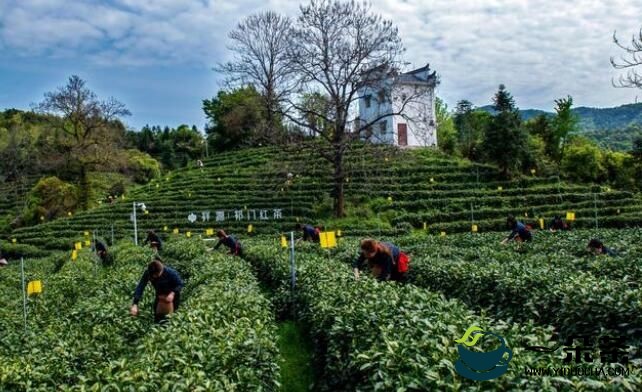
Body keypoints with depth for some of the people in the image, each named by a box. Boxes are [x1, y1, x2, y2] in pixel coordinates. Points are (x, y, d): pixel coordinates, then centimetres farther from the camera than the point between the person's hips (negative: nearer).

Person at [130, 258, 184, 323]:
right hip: (160, 294, 3)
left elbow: (180, 284, -22)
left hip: (172, 293, -3)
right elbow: (140, 287, -31)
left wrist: (173, 293, -40)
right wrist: (135, 304, -41)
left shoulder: (170, 273, -36)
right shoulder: (148, 273, -29)